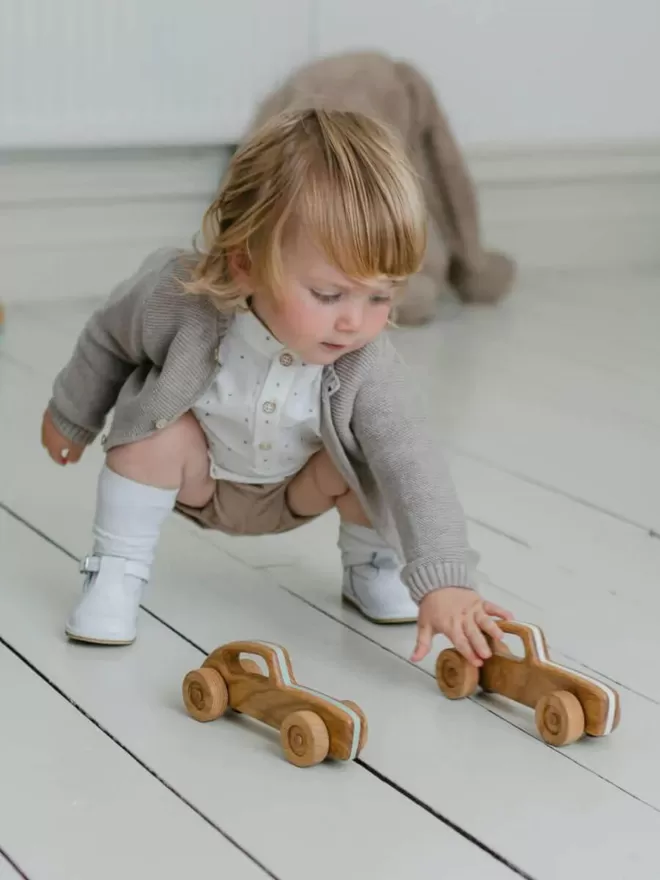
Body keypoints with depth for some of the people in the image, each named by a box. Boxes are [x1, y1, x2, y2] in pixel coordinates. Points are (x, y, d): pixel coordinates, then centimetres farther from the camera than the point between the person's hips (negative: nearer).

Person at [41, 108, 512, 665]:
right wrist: (72, 417, 5)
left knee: (377, 456, -24)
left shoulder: (365, 365, -35)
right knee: (160, 429, -30)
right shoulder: (180, 300, -35)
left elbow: (413, 465, -40)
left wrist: (443, 580, -52)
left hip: (294, 492, 1)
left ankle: (371, 564, 7)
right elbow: (109, 341, -13)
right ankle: (115, 572, -10)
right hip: (196, 477, -1)